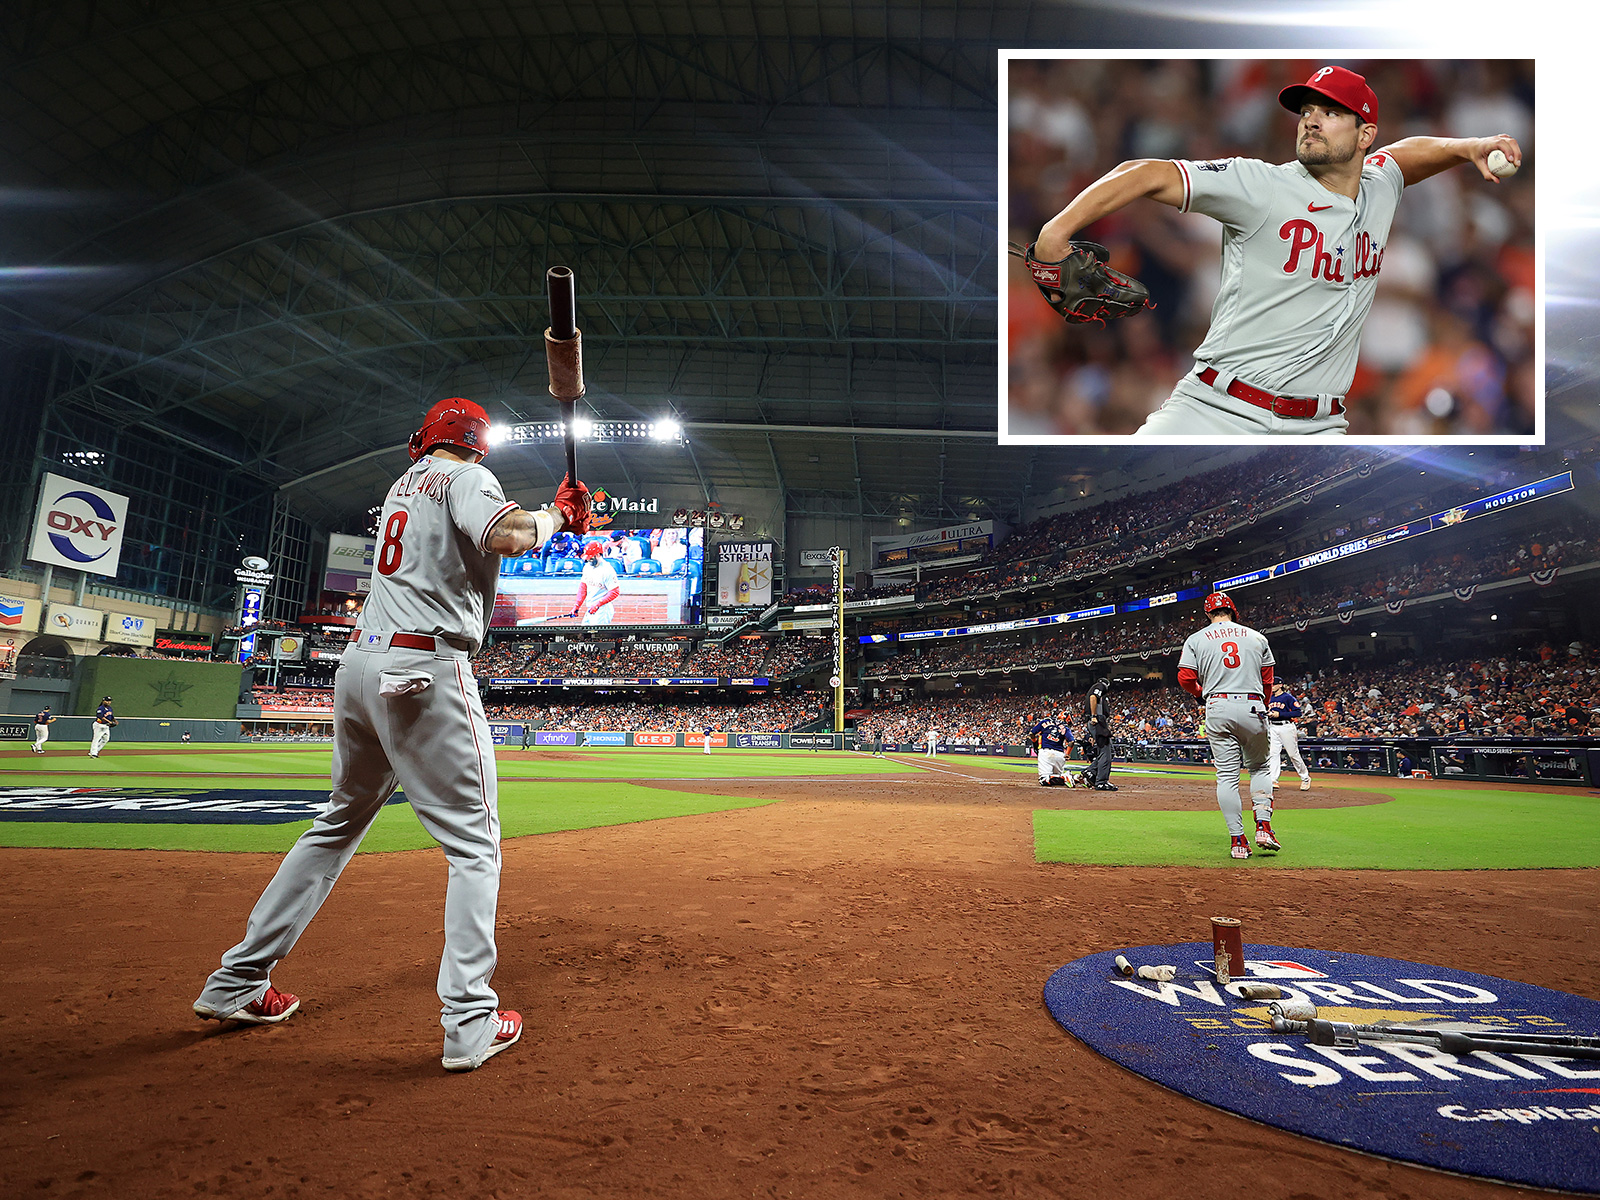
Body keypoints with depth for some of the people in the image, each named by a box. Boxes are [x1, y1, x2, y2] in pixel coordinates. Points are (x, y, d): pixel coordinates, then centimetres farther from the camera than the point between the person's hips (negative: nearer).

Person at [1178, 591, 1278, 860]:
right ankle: (1263, 827, 7)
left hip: (1218, 708, -1)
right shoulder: (1257, 637, 10)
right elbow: (1267, 680, 12)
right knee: (1259, 768, 19)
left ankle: (1238, 841, 0)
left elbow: (1185, 679, -3)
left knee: (1227, 775, 2)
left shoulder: (1196, 639, 5)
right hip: (1253, 707, 1)